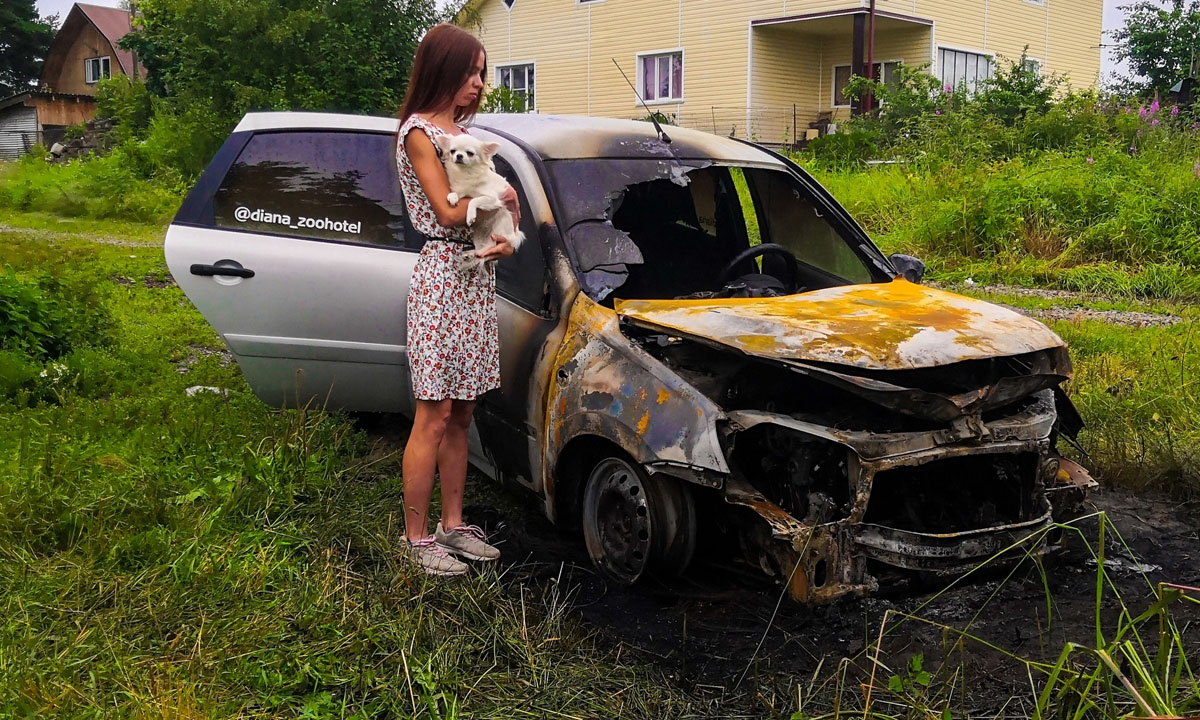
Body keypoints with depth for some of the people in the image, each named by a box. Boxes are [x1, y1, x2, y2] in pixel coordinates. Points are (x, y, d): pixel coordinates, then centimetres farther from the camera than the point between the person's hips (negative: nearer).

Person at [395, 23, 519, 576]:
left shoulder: (464, 129, 17)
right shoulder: (418, 132, -7)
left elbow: (500, 201, 14)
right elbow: (448, 212, -16)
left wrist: (507, 239, -7)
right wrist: (500, 195, -1)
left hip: (478, 277, 8)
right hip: (442, 276, -8)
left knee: (459, 415, 11)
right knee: (434, 417, -5)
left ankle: (453, 524, 20)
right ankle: (416, 537, 3)